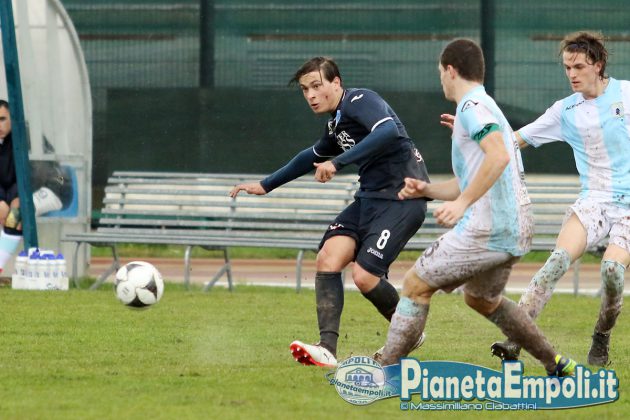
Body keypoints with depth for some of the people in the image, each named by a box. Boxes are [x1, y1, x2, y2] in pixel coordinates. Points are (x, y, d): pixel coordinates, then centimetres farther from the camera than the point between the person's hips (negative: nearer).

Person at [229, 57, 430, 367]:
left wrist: (338, 162, -34)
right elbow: (313, 157, 37)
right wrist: (266, 186, 39)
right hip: (369, 198, 9)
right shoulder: (336, 123, 17)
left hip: (401, 199, -9)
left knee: (364, 276, -16)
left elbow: (389, 132, -33)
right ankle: (327, 350, -16)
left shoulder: (361, 102, -12)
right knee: (328, 257, -10)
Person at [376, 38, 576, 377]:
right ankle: (556, 364, 29)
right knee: (482, 299, 29)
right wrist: (426, 190, 13)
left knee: (415, 285, -3)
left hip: (487, 230, -10)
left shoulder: (472, 106, -10)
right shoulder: (487, 107, 22)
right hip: (516, 231, 10)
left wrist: (462, 203, -27)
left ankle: (385, 369, -5)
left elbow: (498, 156, -27)